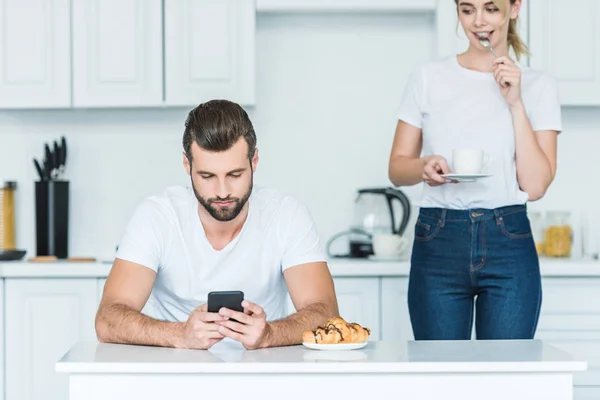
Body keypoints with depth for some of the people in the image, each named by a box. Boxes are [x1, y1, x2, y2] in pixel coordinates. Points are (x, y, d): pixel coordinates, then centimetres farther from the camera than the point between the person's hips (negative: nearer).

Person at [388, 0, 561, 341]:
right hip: (437, 245, 0)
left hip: (509, 245, 0)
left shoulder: (538, 86, 7)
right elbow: (397, 167, 9)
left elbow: (535, 185, -2)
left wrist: (515, 103, -6)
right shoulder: (428, 76, 8)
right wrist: (425, 166, -13)